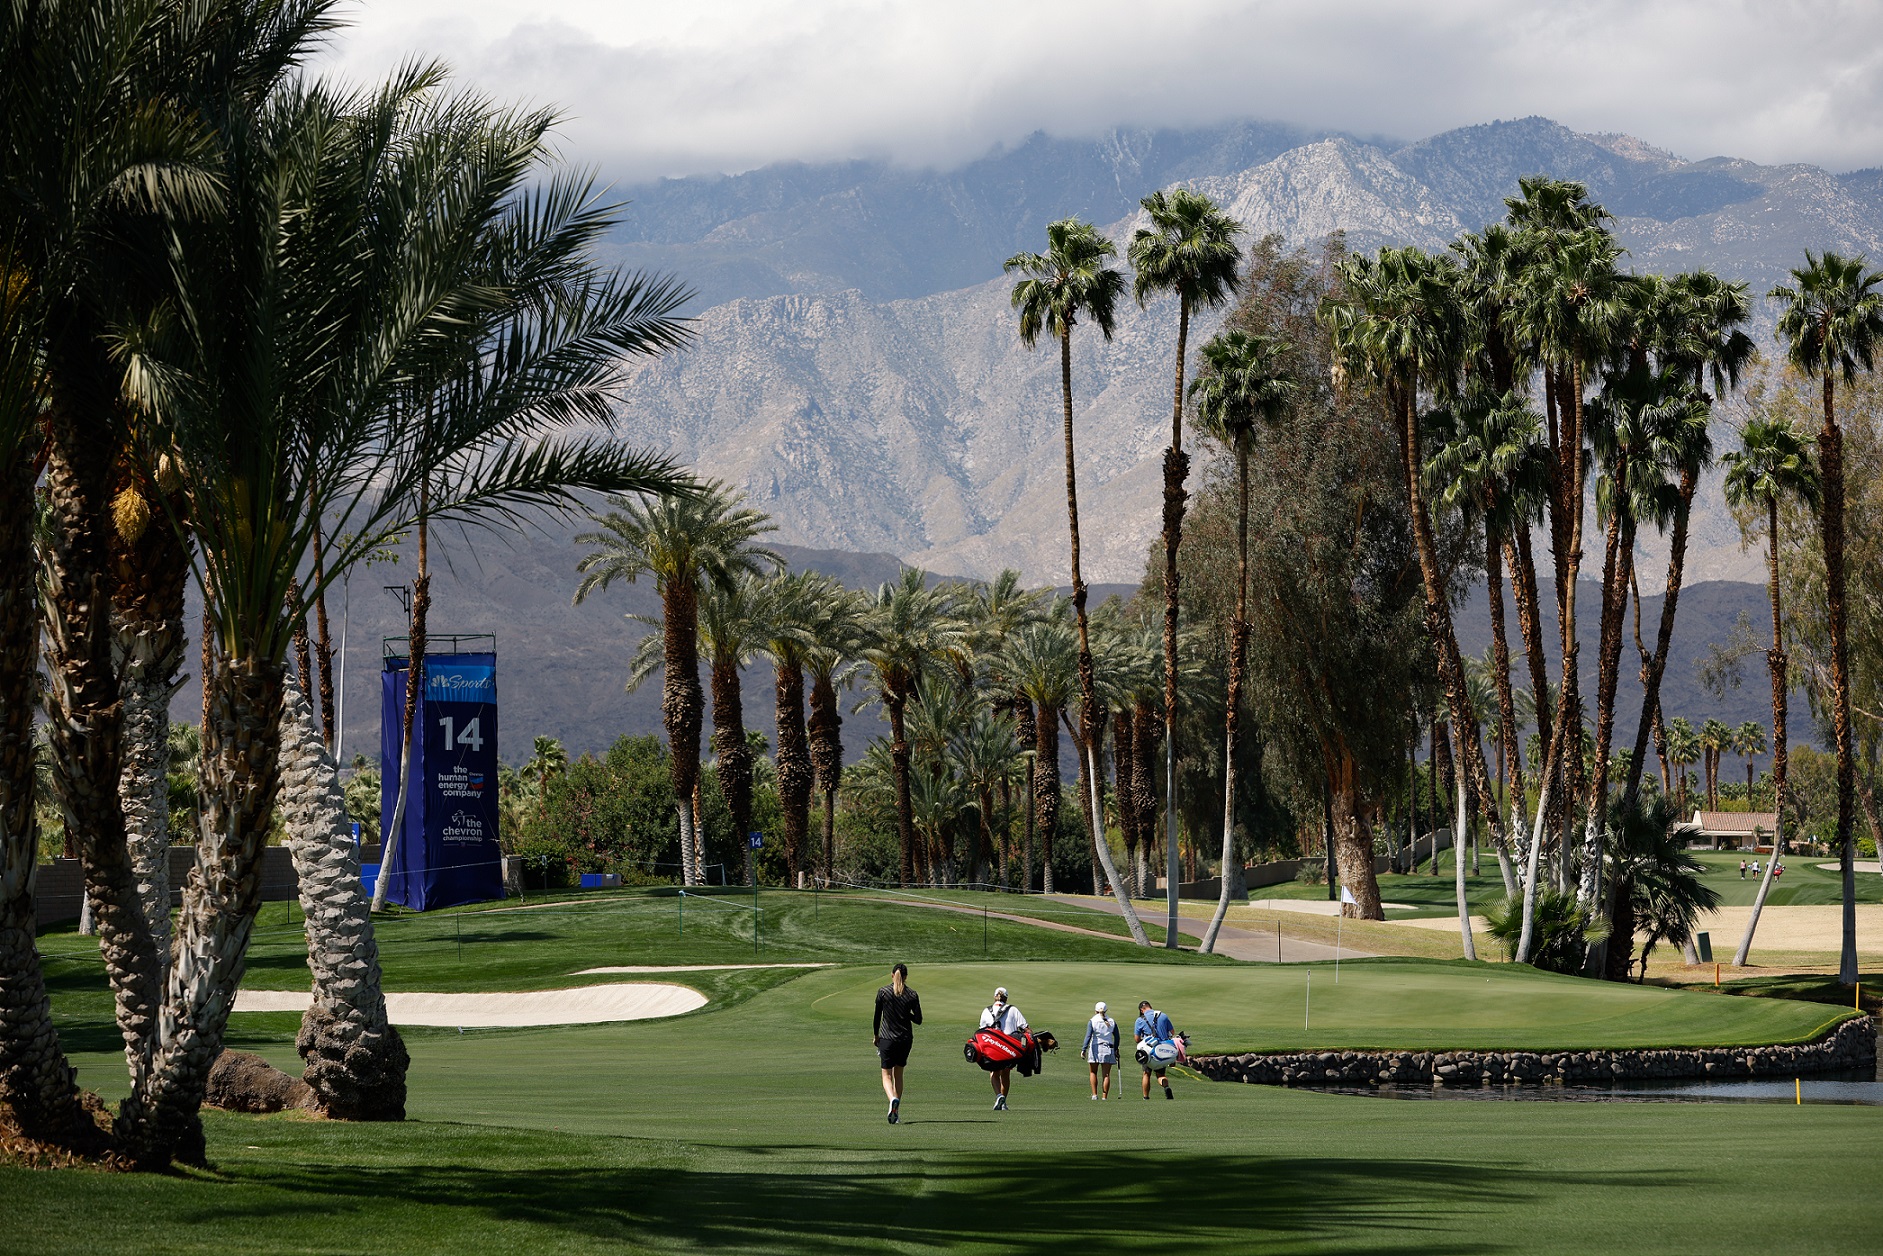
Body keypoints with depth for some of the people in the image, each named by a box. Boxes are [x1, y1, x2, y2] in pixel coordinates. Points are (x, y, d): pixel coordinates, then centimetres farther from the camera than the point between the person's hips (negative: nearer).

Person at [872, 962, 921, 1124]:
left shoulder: (883, 992, -5)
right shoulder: (912, 995, -2)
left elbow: (877, 1017, 0)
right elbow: (918, 1020, 1)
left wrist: (875, 1036, 13)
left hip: (887, 1038, -2)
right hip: (905, 1039, 2)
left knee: (887, 1074, 0)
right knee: (898, 1074, 17)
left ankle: (893, 1099, -29)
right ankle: (896, 1111, 18)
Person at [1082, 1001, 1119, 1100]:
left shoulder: (1092, 1021, -4)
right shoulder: (1112, 1022, 5)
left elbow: (1088, 1036, -13)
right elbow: (1117, 1037, 7)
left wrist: (1084, 1049, -13)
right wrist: (1115, 1049, 18)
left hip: (1095, 1048, -2)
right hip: (1108, 1049, 2)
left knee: (1093, 1073, 13)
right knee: (1106, 1075, 3)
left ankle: (1095, 1095, 5)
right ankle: (1104, 1097, 0)